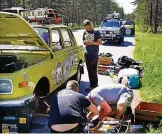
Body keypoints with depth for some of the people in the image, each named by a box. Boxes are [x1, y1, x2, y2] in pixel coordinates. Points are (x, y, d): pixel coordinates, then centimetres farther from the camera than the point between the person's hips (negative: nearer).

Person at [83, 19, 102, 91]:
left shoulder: (96, 32, -6)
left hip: (94, 54, -6)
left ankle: (94, 85, 3)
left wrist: (92, 43, -19)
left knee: (93, 70, -7)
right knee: (89, 70, 9)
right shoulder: (85, 32, 10)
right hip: (87, 54, 6)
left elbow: (100, 42, -7)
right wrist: (85, 42, -3)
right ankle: (91, 85, 18)